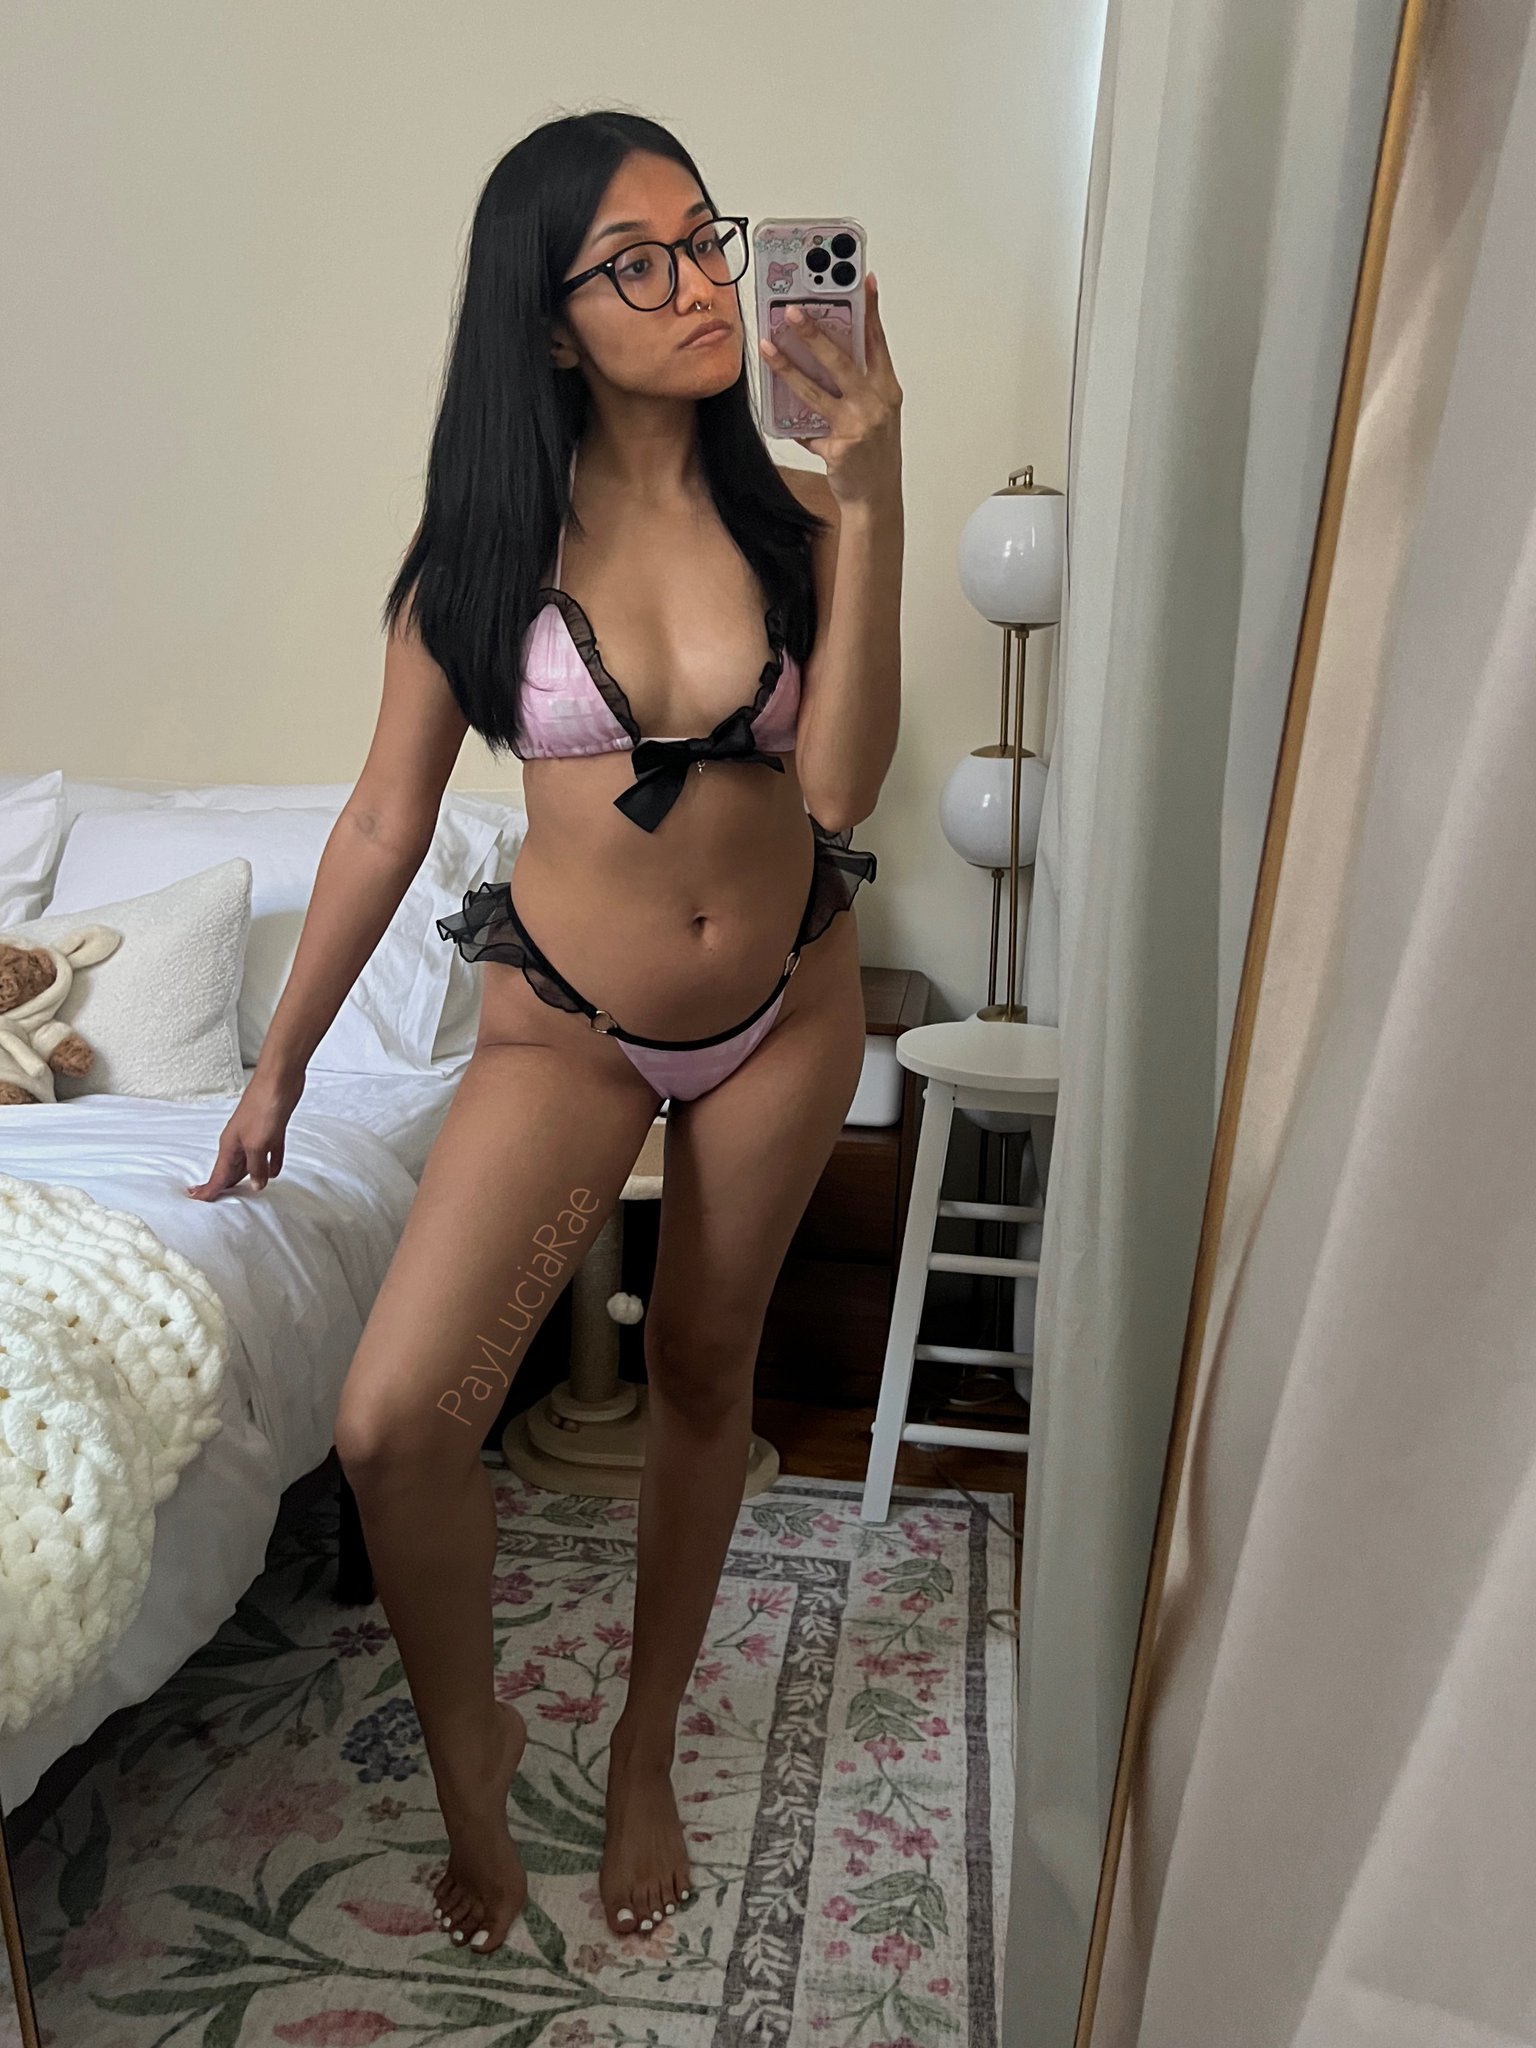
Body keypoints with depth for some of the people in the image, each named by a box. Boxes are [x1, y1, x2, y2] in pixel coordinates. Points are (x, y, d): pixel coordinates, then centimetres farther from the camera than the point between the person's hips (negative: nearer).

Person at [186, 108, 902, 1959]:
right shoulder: (485, 550, -8)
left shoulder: (797, 518, -6)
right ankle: (467, 1750, 19)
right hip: (565, 1020, -1)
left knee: (705, 1375, 15)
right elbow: (385, 823, -2)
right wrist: (280, 1064, 4)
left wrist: (870, 497, -25)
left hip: (785, 1007, 2)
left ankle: (645, 1749, 40)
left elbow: (838, 783, -21)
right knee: (390, 1430, -15)